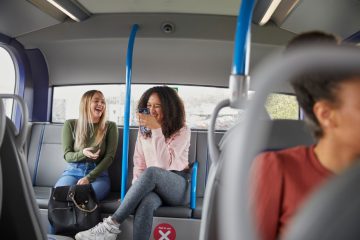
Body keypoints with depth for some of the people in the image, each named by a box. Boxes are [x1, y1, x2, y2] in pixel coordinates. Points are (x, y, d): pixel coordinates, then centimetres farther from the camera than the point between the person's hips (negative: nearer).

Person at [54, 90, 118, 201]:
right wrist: (83, 153, -22)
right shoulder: (70, 124, 4)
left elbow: (109, 157, -4)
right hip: (73, 172, 1)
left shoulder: (110, 126, 2)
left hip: (98, 174, -1)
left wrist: (89, 178, -16)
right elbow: (67, 155, 3)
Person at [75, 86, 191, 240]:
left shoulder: (182, 131, -5)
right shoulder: (144, 130, 11)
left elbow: (165, 164, -19)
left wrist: (157, 130, -25)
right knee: (145, 202, -37)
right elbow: (139, 163, 8)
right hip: (153, 185, 3)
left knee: (151, 172, -38)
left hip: (177, 186, -2)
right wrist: (137, 188, -10)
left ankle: (111, 225, -34)